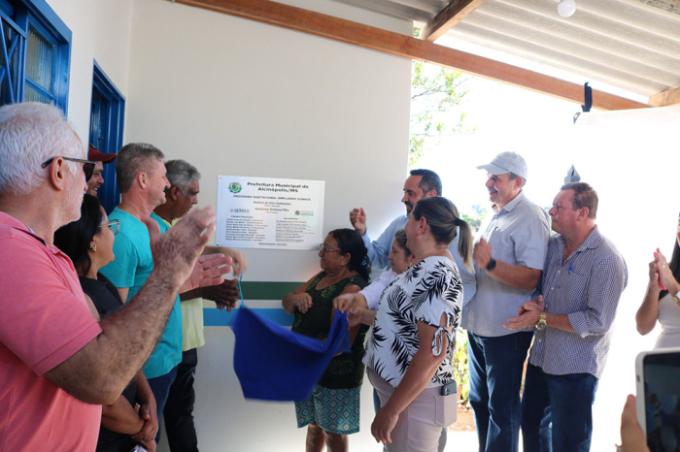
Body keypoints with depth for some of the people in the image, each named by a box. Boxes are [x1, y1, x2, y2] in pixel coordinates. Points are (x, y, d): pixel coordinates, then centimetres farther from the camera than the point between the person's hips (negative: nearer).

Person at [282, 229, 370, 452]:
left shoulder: (353, 289, -23)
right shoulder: (321, 276, 6)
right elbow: (287, 303, 9)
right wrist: (296, 299, -14)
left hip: (336, 375, -8)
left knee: (334, 433, 10)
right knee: (314, 426, 21)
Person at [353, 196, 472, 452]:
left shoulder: (437, 275, -21)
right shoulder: (426, 268, 9)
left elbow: (433, 352, -27)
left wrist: (390, 409, -24)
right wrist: (363, 317, 19)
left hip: (414, 399, -9)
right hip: (401, 392, 9)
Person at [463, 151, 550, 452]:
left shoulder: (530, 218, -15)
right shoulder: (492, 217, 13)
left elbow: (532, 278, -25)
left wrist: (490, 264, -34)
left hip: (505, 330, -9)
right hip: (477, 325, 9)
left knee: (502, 408, 5)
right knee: (479, 401, 21)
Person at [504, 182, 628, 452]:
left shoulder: (607, 260, -19)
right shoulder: (553, 245, 3)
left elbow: (598, 322, -22)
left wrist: (542, 318, -20)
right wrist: (533, 303, -6)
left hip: (575, 369, -7)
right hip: (541, 358, 7)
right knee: (532, 425, 22)